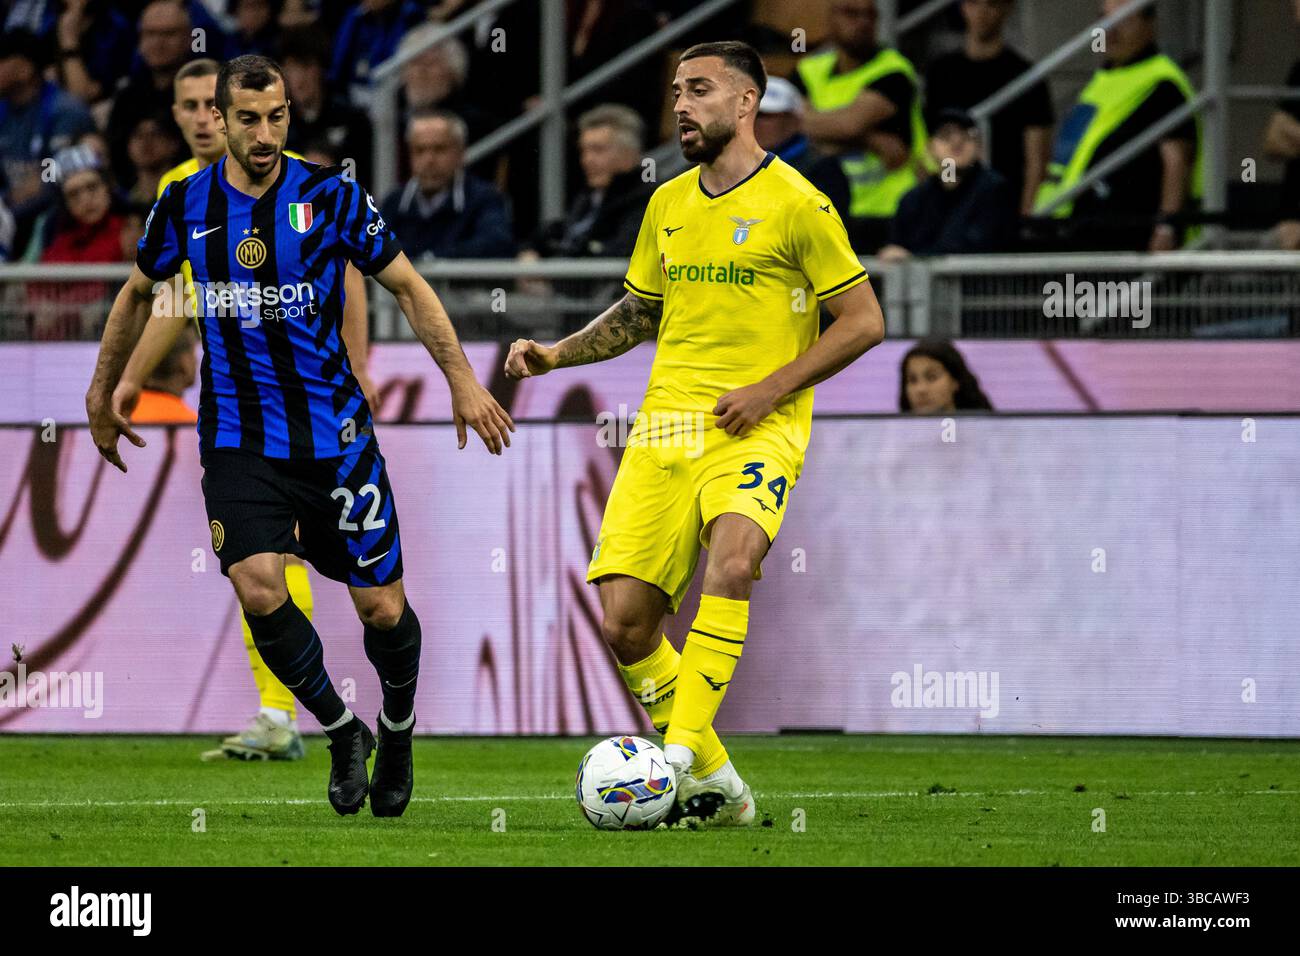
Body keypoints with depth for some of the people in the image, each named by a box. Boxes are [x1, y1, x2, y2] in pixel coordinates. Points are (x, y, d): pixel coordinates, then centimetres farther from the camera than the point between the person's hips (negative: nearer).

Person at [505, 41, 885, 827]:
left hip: (756, 428, -6)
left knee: (732, 561, -35)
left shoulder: (796, 204, -3)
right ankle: (715, 787, 10)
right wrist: (557, 355, 13)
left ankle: (680, 752, -35)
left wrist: (768, 388, -11)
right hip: (666, 425, 6)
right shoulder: (668, 204, 15)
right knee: (625, 622, -5)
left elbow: (864, 322, -3)